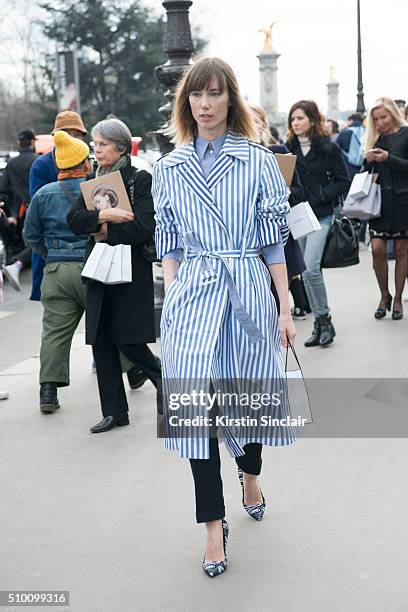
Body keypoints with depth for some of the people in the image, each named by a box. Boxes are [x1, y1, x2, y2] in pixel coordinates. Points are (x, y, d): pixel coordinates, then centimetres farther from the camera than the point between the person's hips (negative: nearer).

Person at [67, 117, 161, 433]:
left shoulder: (140, 179, -6)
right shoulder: (93, 183, 12)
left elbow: (143, 228, -16)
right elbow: (74, 219, -1)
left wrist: (105, 230, -10)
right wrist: (103, 215, -18)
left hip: (132, 273, -6)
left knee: (129, 341, -5)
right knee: (101, 342, 5)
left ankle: (167, 378, 24)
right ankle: (114, 411, 14)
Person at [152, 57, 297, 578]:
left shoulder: (258, 161, 1)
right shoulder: (169, 169, 7)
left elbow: (275, 240, 2)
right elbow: (170, 246, 11)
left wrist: (285, 309, 1)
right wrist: (170, 299, 0)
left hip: (248, 290, 0)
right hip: (192, 294, 1)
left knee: (248, 391, 12)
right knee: (195, 403, -7)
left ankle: (249, 473, 44)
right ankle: (214, 522, 4)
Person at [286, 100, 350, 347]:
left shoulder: (328, 147, -2)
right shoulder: (289, 149, 10)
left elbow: (343, 181, -2)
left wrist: (321, 197, -12)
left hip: (321, 215, -5)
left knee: (311, 269, -17)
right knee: (307, 272, 6)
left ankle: (325, 320, -1)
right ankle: (320, 322, 16)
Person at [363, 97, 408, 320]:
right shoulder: (376, 138, 12)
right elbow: (367, 172, 15)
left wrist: (389, 159, -18)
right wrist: (368, 161, -5)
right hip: (379, 200, 3)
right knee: (377, 249, -5)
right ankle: (384, 296, 12)